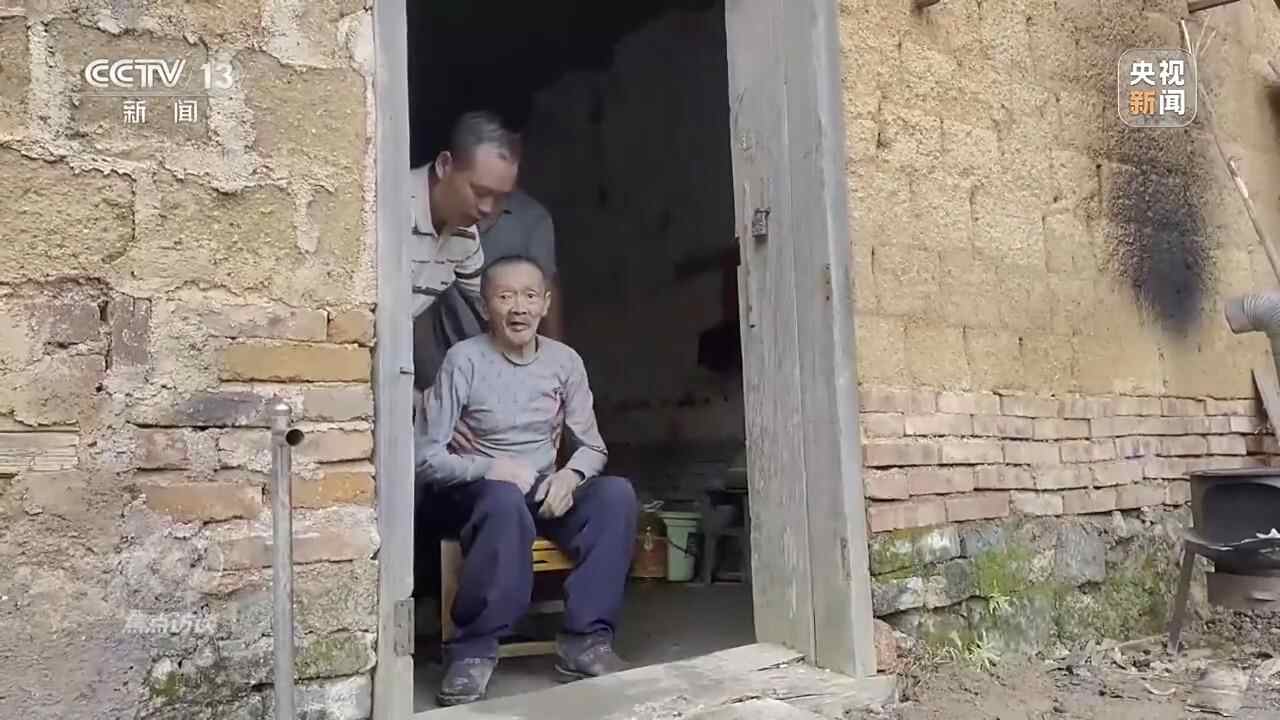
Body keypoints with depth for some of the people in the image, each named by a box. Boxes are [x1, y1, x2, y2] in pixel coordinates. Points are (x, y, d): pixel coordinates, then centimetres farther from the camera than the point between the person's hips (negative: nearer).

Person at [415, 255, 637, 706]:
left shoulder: (565, 361, 1)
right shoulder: (464, 360, -11)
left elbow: (592, 447, 5)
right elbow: (425, 458, -13)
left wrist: (570, 475, -17)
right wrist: (493, 468, -28)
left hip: (544, 491, 4)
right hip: (475, 495, -4)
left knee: (616, 494, -23)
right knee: (505, 501, -38)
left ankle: (584, 638, -18)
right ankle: (473, 650, -23)